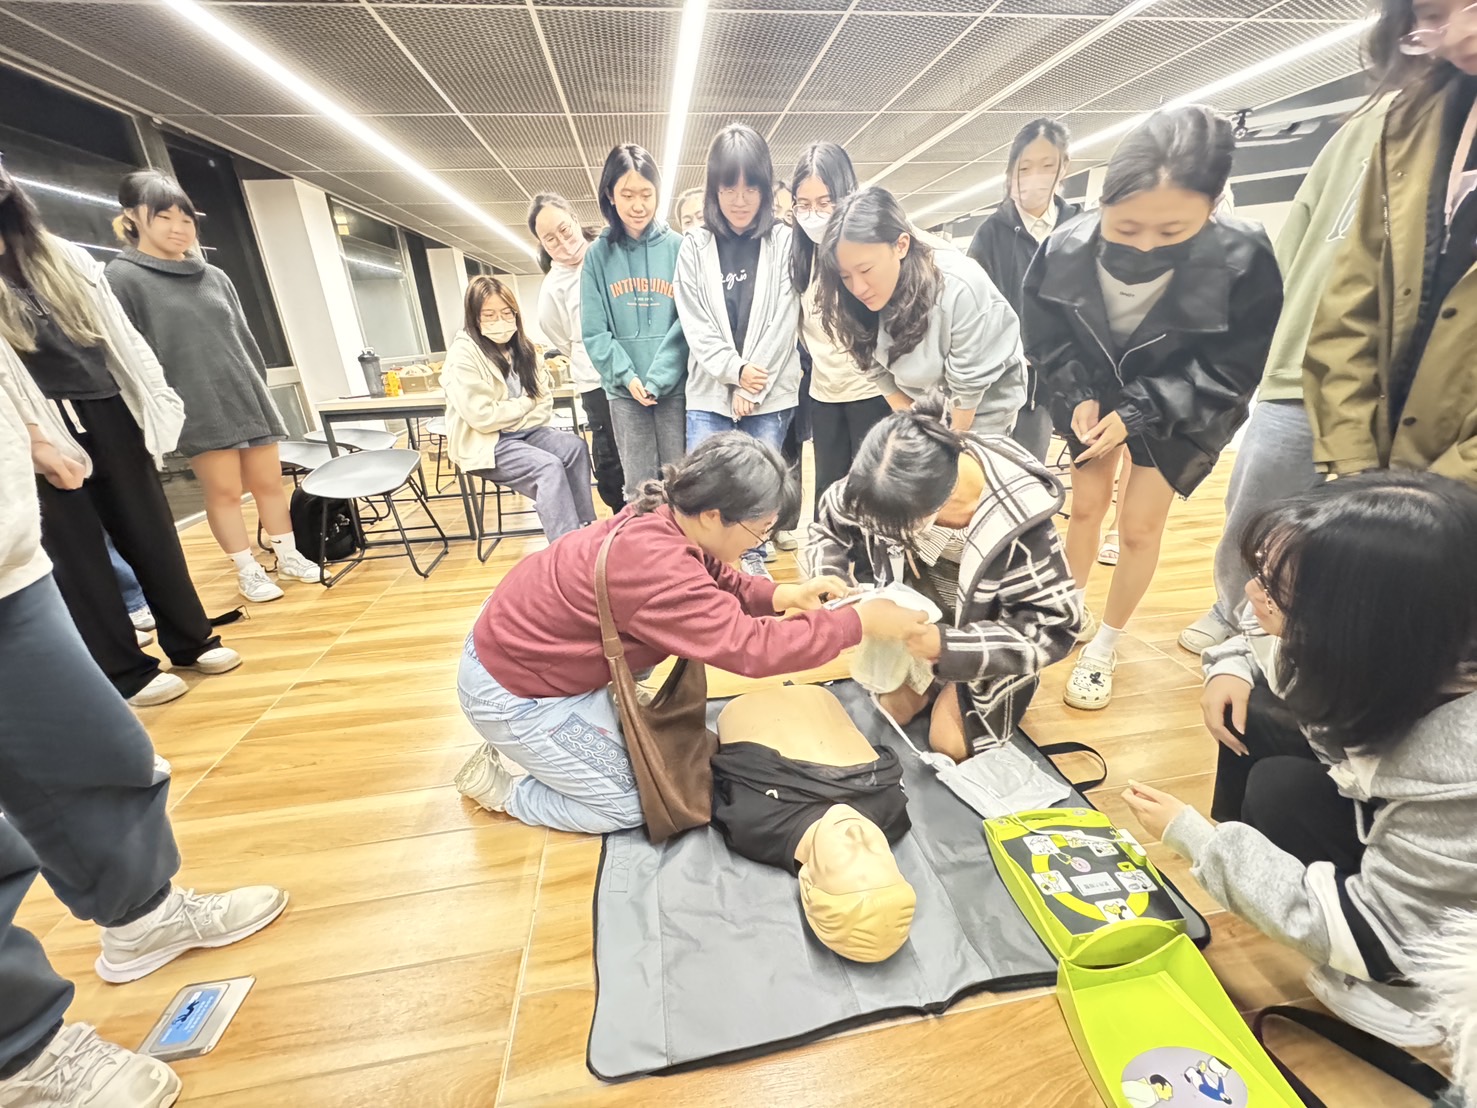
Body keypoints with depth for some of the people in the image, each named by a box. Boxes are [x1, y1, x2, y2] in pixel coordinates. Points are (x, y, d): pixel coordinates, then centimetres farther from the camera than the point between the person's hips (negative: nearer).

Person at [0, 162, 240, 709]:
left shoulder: (66, 258, 12)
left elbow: (121, 336, 12)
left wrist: (158, 400, 5)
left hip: (109, 416, 3)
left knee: (152, 536, 8)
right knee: (79, 555, 4)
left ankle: (192, 642, 21)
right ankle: (126, 672, 14)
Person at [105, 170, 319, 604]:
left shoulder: (214, 276, 14)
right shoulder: (122, 278, -1)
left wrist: (260, 389, 15)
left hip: (248, 399, 5)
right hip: (199, 409, -4)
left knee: (269, 482, 7)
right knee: (224, 491, 0)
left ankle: (288, 557, 19)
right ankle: (247, 571, 11)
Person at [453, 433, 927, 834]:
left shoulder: (665, 517, -10)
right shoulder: (655, 567, -37)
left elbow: (717, 582, 5)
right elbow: (750, 646, -37)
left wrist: (783, 594, -10)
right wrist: (861, 622, -28)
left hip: (524, 641, 8)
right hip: (510, 688, -8)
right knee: (629, 807, 3)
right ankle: (498, 783, 16)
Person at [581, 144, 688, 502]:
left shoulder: (678, 248, 4)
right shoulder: (598, 254, 7)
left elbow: (689, 321, -3)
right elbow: (593, 331, 2)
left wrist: (659, 377, -13)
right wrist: (626, 376, -12)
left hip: (675, 386, 0)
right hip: (623, 390, 1)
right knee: (639, 487, 4)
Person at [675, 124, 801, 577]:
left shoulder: (784, 242, 4)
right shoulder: (695, 246, 7)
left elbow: (783, 322, -3)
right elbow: (695, 325, 0)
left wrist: (752, 388, -8)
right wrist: (735, 371, -12)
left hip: (771, 391, 0)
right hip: (710, 390, 1)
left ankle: (754, 559, 24)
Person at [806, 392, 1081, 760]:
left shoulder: (1016, 516, -36)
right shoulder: (894, 482, -27)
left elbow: (1054, 624, -28)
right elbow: (830, 520, -8)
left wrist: (946, 645, -41)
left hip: (984, 639, -3)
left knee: (950, 744, -3)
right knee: (891, 710, 3)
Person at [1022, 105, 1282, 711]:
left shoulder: (1243, 261, -30)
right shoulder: (1066, 248, -24)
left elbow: (1230, 370, -20)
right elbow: (1047, 337, -9)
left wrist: (1136, 415, -29)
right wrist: (1080, 396, -22)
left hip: (1180, 410, -2)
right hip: (1093, 395, 2)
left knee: (1139, 528, 0)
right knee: (1085, 506, 9)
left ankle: (1105, 644, 20)